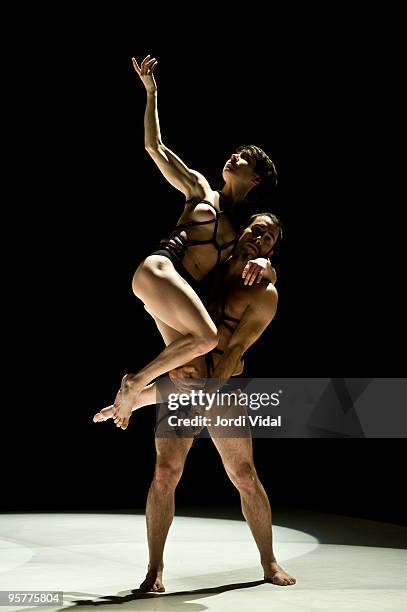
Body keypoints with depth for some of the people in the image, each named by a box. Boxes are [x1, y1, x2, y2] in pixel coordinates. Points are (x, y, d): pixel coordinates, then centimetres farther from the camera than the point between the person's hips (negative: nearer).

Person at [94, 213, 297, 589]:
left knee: (246, 477, -1)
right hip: (179, 382, 2)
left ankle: (270, 563, 15)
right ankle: (155, 569, -1)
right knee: (165, 473, -9)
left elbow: (235, 350, -13)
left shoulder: (265, 294, -4)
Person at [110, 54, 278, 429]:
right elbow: (154, 147, 14)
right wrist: (151, 91, 12)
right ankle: (137, 381, -14)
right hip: (160, 269, -5)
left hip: (187, 293, 5)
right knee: (206, 338, -29)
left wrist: (264, 264, -8)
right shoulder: (200, 188, 16)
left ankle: (132, 395, 14)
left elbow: (273, 273, 17)